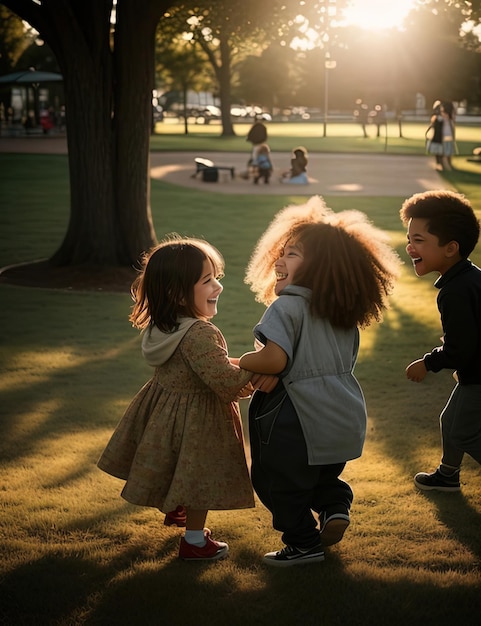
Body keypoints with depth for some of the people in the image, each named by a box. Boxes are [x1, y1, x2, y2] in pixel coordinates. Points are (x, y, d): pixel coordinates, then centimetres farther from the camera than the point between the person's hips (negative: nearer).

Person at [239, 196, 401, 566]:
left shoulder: (287, 306, -16)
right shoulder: (346, 313, 9)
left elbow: (274, 360, -27)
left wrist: (240, 362, -7)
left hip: (299, 422, -8)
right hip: (347, 421, 8)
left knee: (278, 481, 12)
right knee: (323, 475, 29)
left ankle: (304, 544, 19)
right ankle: (335, 505, 6)